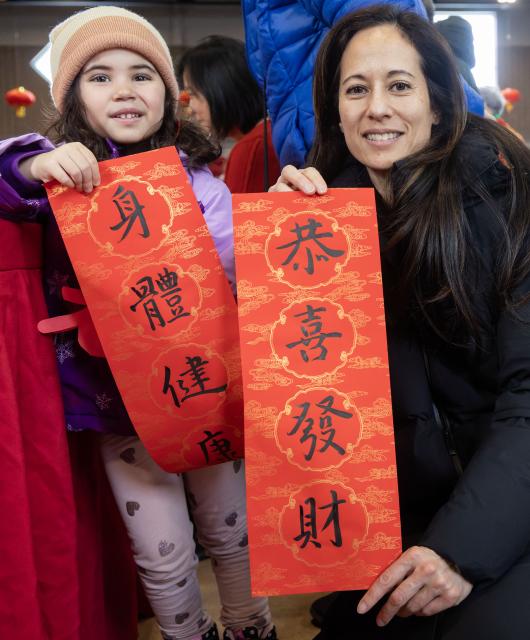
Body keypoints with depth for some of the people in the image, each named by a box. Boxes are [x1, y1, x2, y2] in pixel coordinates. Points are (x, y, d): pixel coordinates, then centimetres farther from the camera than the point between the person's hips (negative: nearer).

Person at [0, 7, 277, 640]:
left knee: (230, 533, 18)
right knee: (164, 557, 9)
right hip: (115, 399, 0)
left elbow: (229, 285, -10)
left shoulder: (197, 181, -6)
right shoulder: (61, 173, -6)